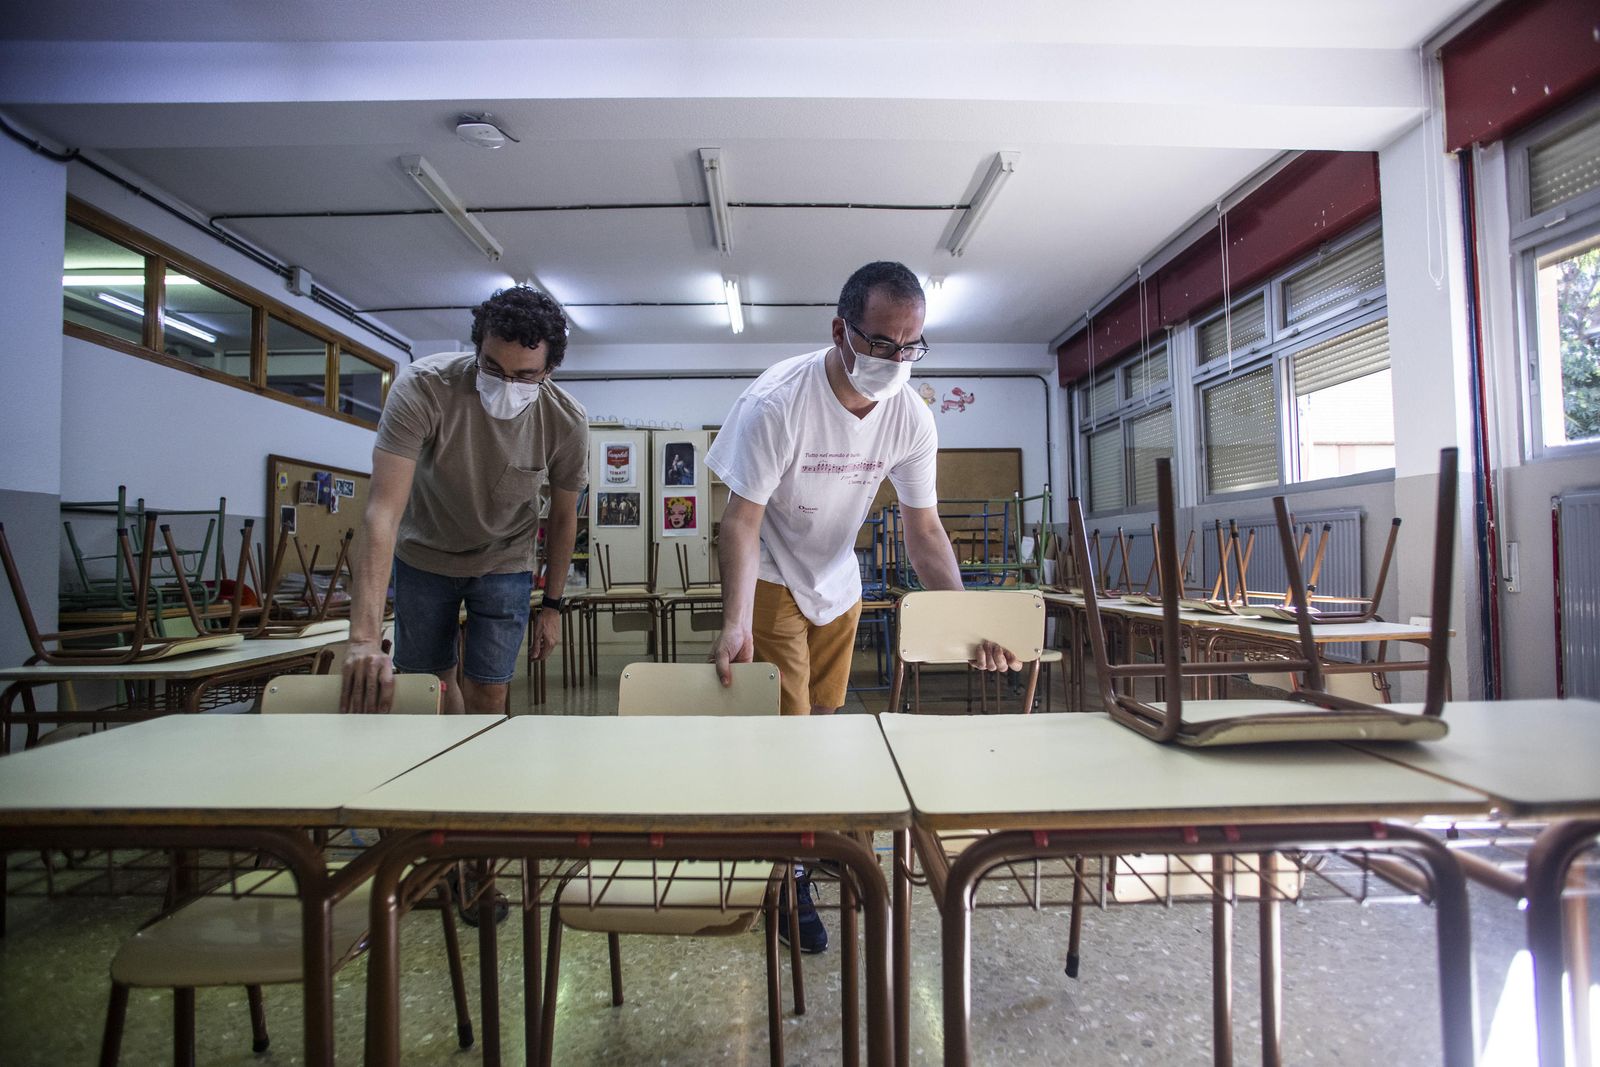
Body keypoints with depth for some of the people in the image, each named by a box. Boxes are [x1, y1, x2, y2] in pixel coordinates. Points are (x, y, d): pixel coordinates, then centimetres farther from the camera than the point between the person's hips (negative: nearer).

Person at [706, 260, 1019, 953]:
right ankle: (788, 878, 16)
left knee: (822, 717, 15)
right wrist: (735, 622, -42)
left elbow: (923, 528, -10)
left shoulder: (911, 417, -15)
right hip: (770, 580, -5)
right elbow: (742, 518, -28)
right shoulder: (775, 403, -29)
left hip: (838, 582, 5)